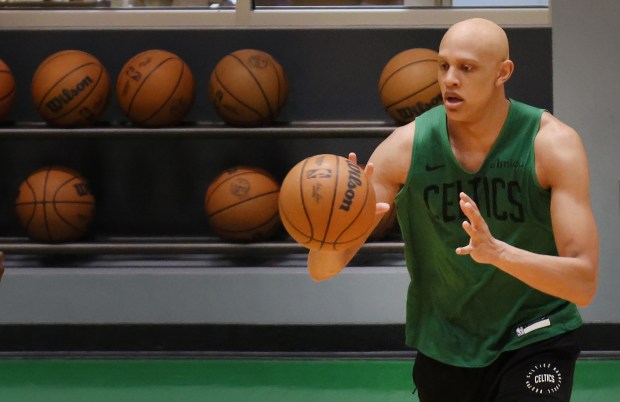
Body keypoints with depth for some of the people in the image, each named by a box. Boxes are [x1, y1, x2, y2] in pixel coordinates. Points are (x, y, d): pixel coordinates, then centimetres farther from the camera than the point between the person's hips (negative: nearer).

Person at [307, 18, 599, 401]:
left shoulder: (552, 143, -17)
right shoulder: (405, 147, -12)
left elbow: (583, 284, -24)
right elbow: (321, 269, -13)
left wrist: (497, 252, -41)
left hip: (534, 341, -2)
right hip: (443, 349, 3)